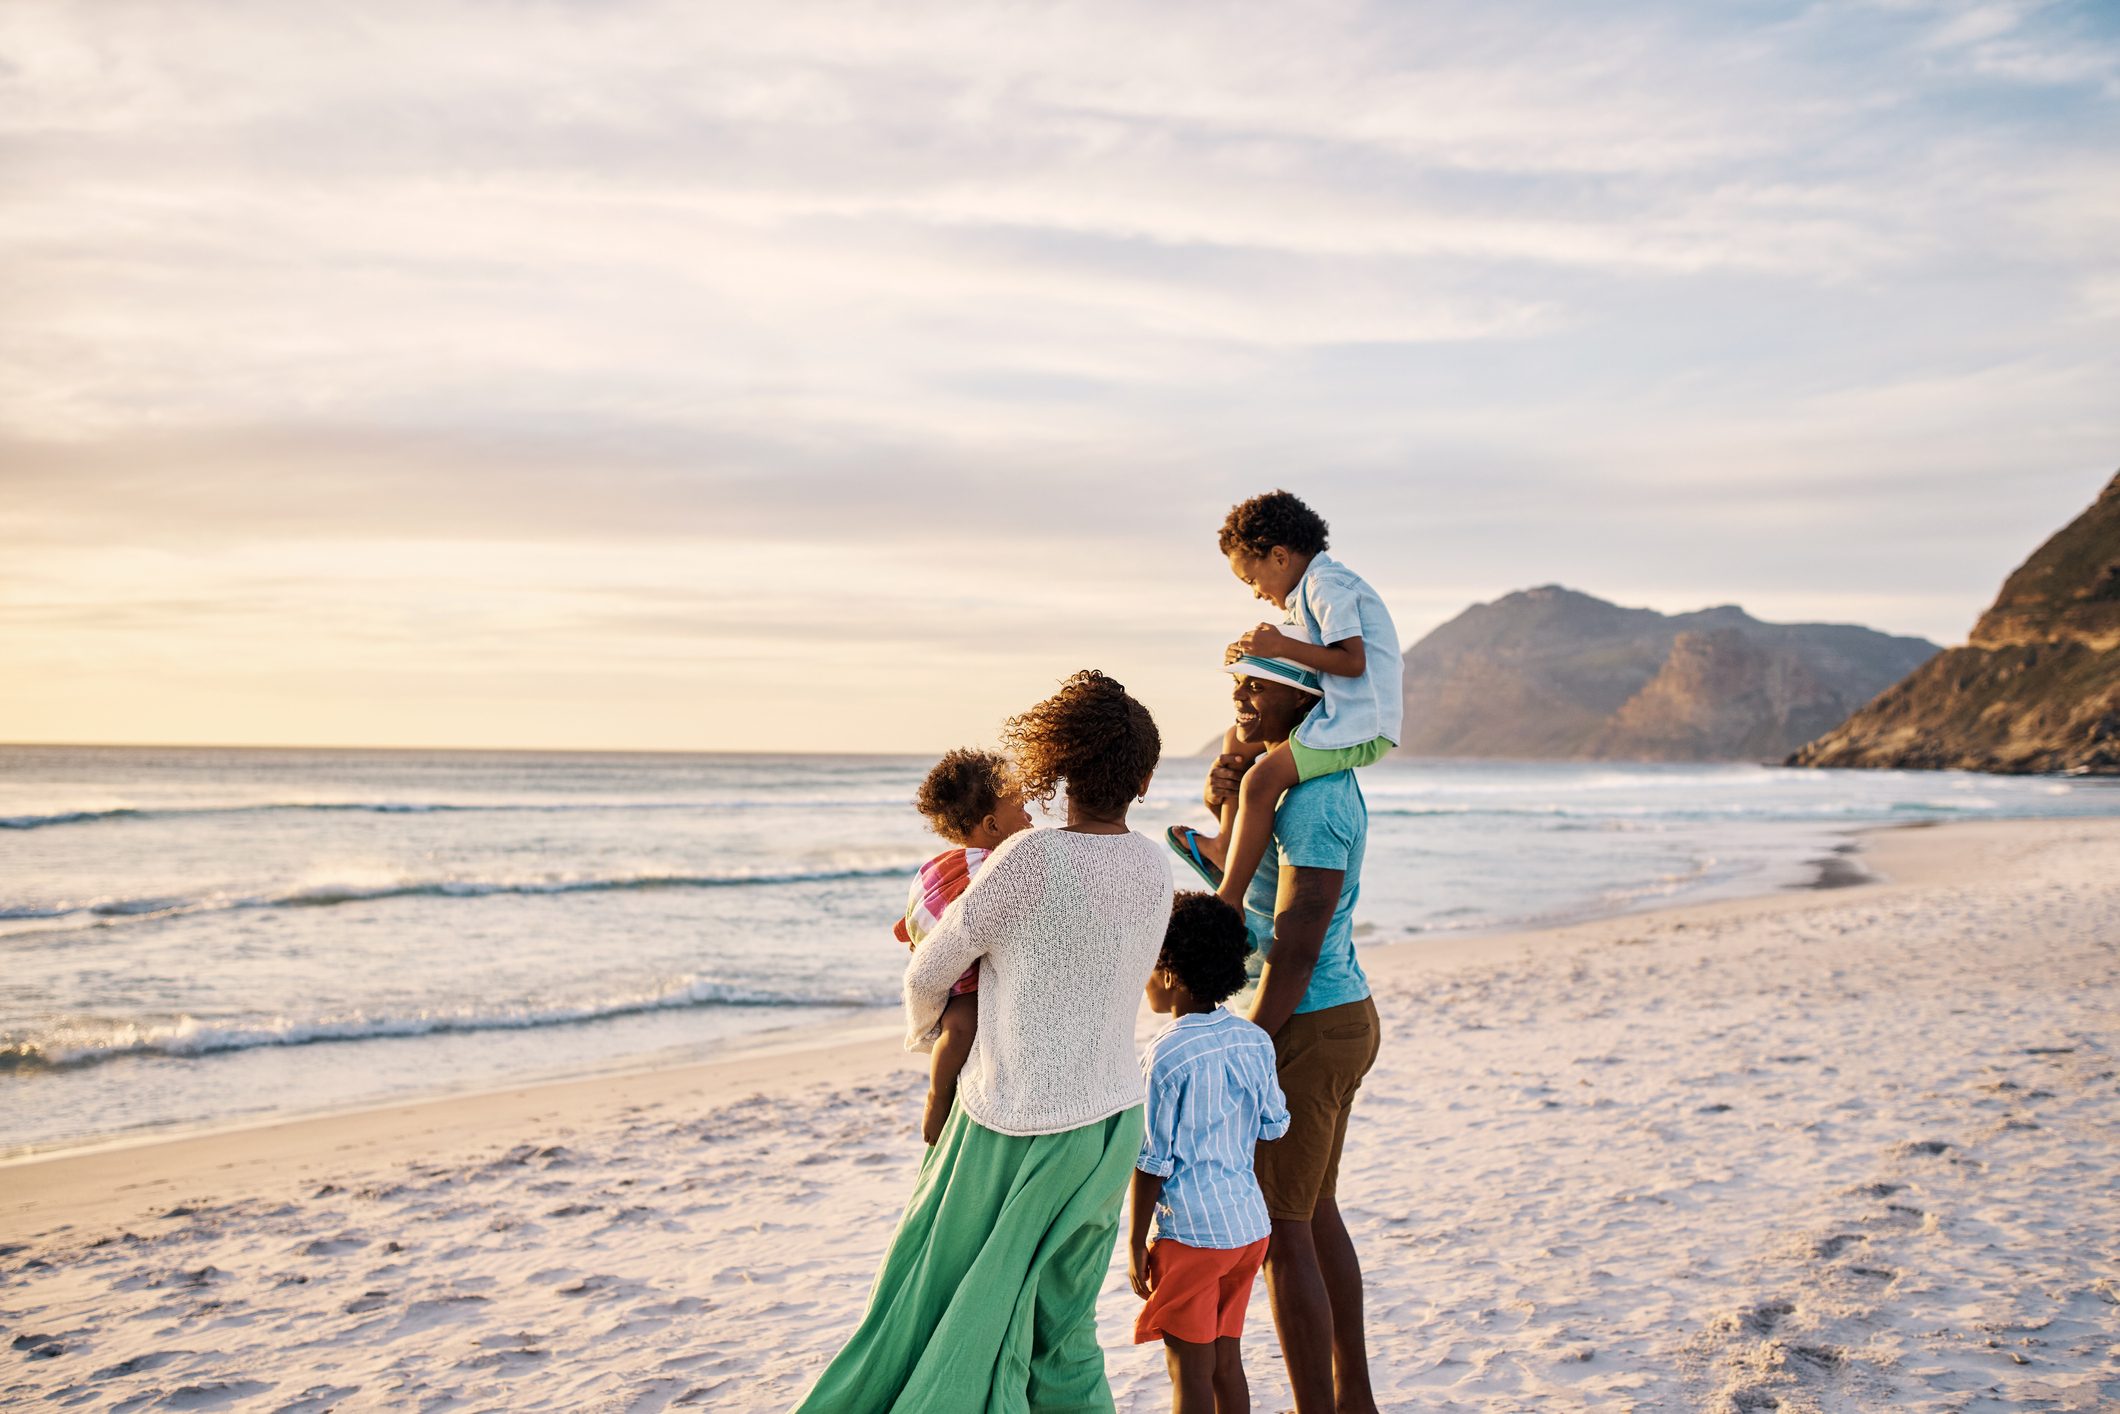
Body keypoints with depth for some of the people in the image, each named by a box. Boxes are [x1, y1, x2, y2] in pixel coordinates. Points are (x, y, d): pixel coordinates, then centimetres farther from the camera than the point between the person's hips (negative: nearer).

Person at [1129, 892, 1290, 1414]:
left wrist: (1136, 1244, -5)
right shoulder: (1256, 1041, 2)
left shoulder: (1167, 1055, -16)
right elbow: (1273, 1127, 11)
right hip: (1250, 1224, 7)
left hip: (1191, 1233, -7)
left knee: (1190, 1370, 3)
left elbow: (1152, 1161, -13)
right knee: (1227, 1360, 16)